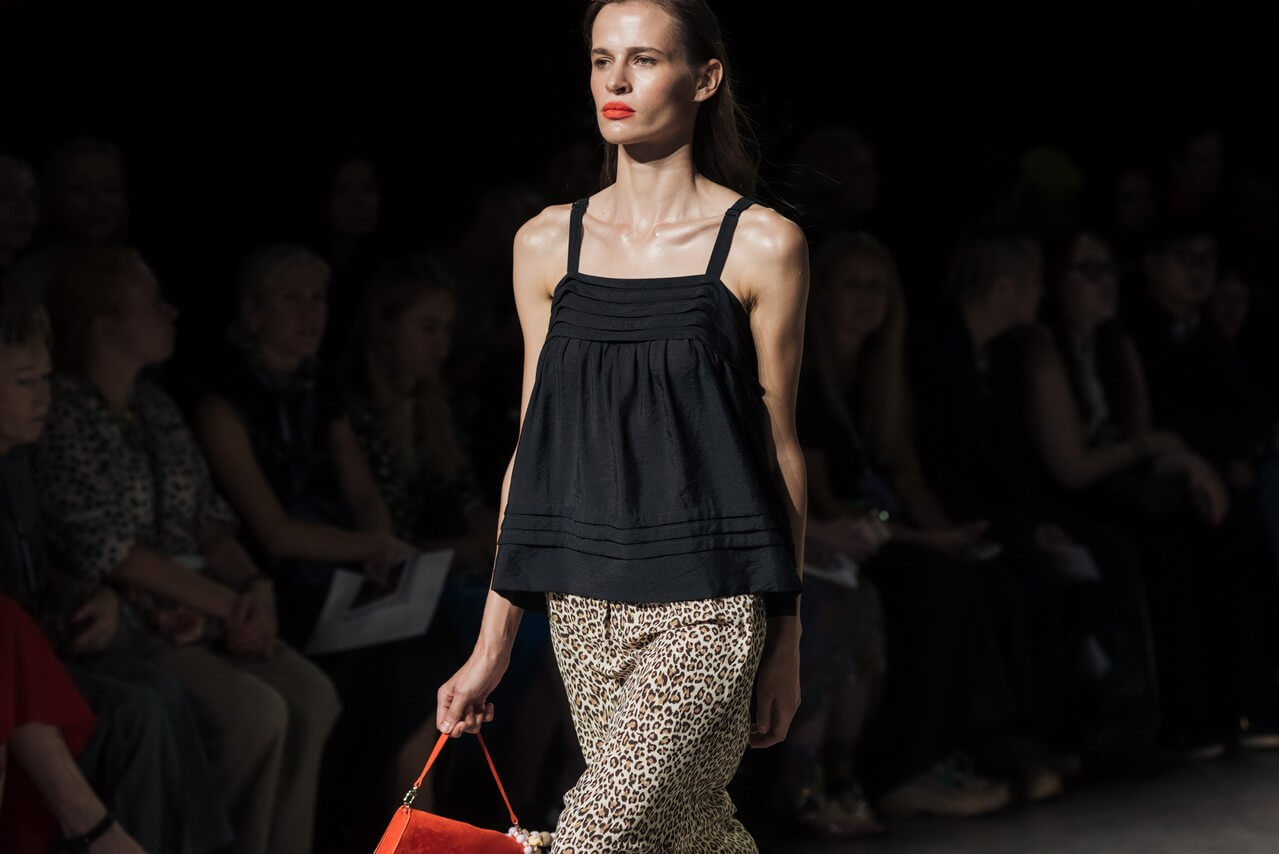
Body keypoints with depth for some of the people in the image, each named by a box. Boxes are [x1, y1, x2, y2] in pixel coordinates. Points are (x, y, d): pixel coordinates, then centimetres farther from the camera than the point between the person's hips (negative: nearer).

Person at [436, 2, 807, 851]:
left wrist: (787, 639, 3)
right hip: (586, 605, 4)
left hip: (705, 608, -4)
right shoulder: (547, 243, 8)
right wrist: (494, 640, 9)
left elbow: (778, 445, 2)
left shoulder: (762, 245, -3)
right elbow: (535, 446, 10)